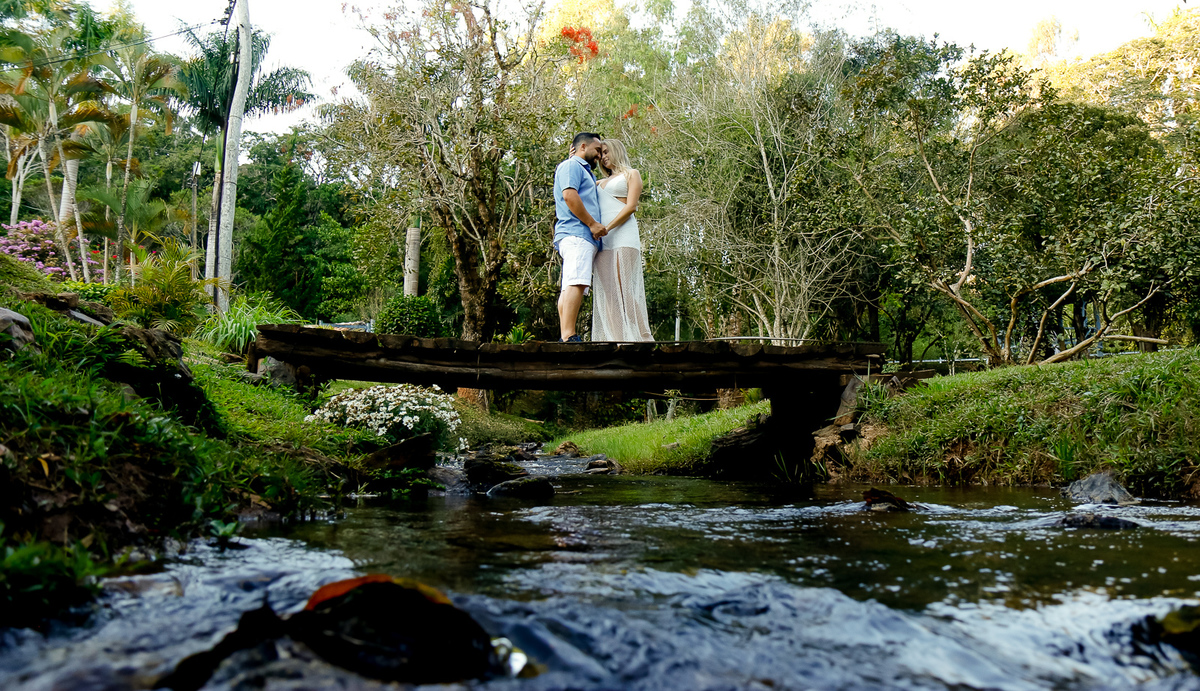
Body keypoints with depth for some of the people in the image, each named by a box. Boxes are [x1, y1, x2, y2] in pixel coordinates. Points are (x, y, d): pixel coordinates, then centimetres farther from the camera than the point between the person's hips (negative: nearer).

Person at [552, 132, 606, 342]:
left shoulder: (585, 172, 34)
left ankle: (564, 337, -3)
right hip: (576, 233, -10)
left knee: (571, 287, 2)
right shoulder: (571, 166, 2)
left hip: (587, 237, 10)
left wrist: (596, 227, 18)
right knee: (576, 284, -21)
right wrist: (592, 224, -13)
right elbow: (569, 195, -13)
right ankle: (568, 336, -30)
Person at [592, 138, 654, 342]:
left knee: (624, 289, -16)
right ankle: (615, 340, -10)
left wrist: (608, 227, -14)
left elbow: (631, 206, -2)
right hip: (602, 241, 6)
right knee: (607, 292, -6)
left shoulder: (631, 174, 13)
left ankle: (642, 337, -16)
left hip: (623, 235, -6)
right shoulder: (601, 183, 30)